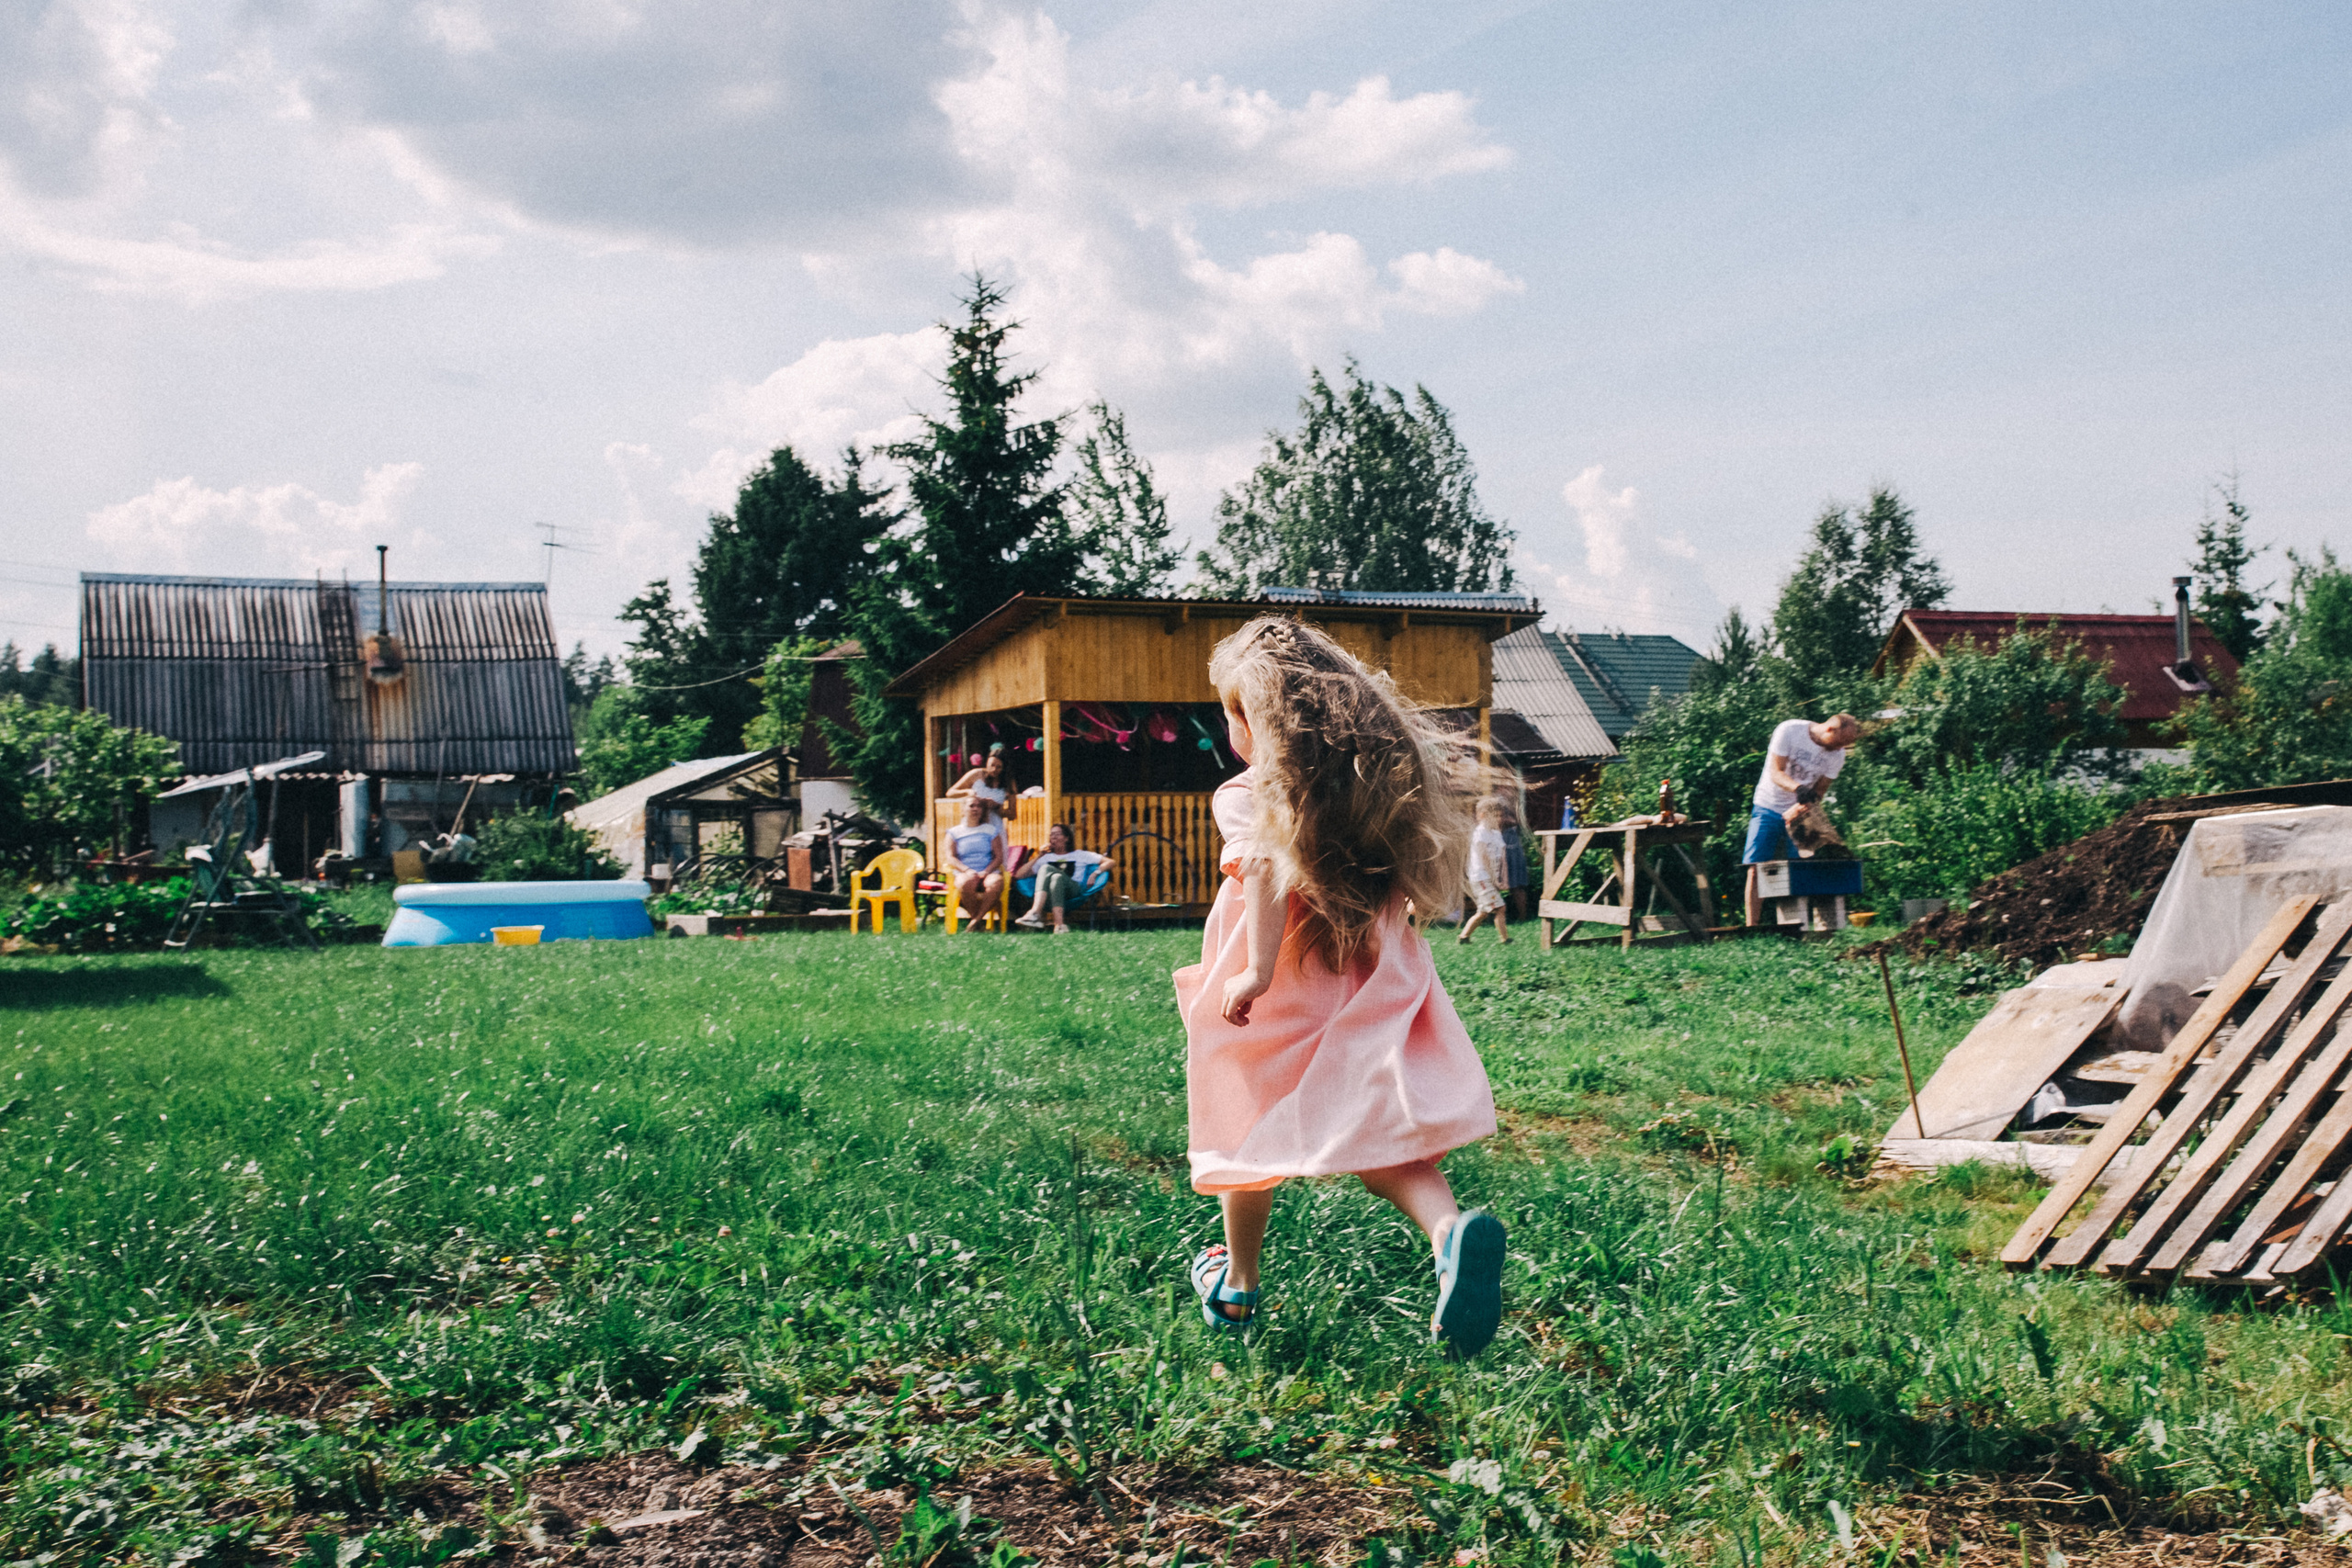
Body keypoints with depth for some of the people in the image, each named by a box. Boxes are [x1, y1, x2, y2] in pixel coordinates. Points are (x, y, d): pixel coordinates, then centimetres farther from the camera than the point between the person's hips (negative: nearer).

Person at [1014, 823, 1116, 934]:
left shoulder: (1080, 855, 28)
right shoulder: (1047, 858, 33)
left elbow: (1111, 863, 18)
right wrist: (1039, 856, 19)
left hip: (1073, 890, -2)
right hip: (1048, 894, 2)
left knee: (1046, 868, -30)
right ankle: (1060, 925, -53)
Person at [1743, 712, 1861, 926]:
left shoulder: (1837, 755, -6)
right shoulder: (1789, 731, -16)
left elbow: (1820, 790, -5)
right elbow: (1776, 773, -18)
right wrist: (1797, 787, -39)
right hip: (1769, 807, -2)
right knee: (1756, 867, -9)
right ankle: (1752, 927, -7)